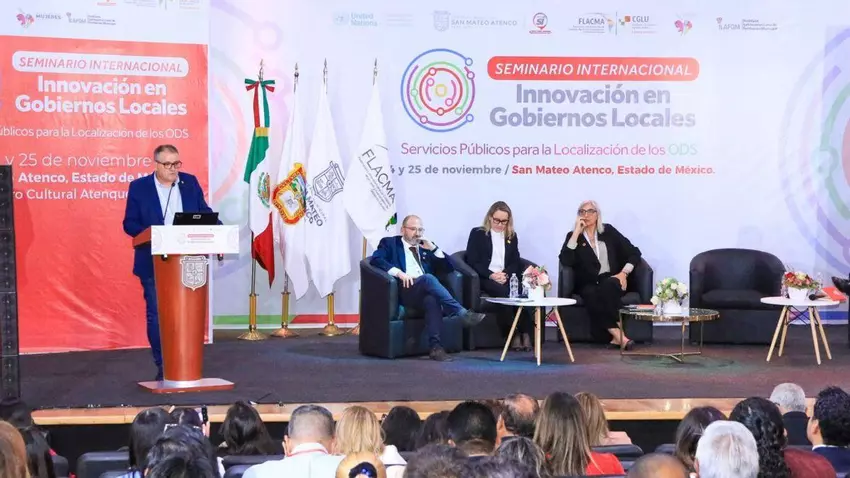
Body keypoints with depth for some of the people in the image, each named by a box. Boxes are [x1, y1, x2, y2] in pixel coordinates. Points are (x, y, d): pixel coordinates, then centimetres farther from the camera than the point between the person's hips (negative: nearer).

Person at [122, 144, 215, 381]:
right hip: (154, 264, -2)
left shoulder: (190, 183, 7)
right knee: (156, 315, 1)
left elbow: (204, 213, 12)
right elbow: (130, 224, -3)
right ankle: (163, 367, 8)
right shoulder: (139, 187, -1)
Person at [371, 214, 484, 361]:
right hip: (405, 290, -3)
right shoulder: (389, 243, 16)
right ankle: (462, 313, -40)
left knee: (432, 300, -35)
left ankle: (435, 346, -41)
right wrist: (399, 272, -18)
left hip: (426, 292, 3)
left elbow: (449, 268, 19)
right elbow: (376, 259, -4)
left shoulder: (426, 247, 27)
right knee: (428, 278, -34)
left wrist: (433, 248, 5)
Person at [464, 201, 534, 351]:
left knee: (522, 291, -32)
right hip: (485, 278, -3)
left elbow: (515, 262, 14)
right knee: (503, 292, -36)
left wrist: (505, 274, -9)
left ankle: (526, 334, -34)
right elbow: (472, 261, -1)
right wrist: (491, 275, -14)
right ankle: (514, 334, -32)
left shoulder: (512, 236, 21)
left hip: (506, 277, 3)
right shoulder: (477, 233, 8)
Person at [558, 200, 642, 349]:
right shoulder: (574, 236, 8)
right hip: (588, 284, 0)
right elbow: (565, 261, -11)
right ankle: (618, 334, -39)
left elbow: (634, 253, 9)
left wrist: (624, 273, -7)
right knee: (591, 294, -36)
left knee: (607, 287, -37)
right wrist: (576, 232, -11)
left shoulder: (608, 231, 10)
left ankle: (616, 336, -38)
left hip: (611, 281, 0)